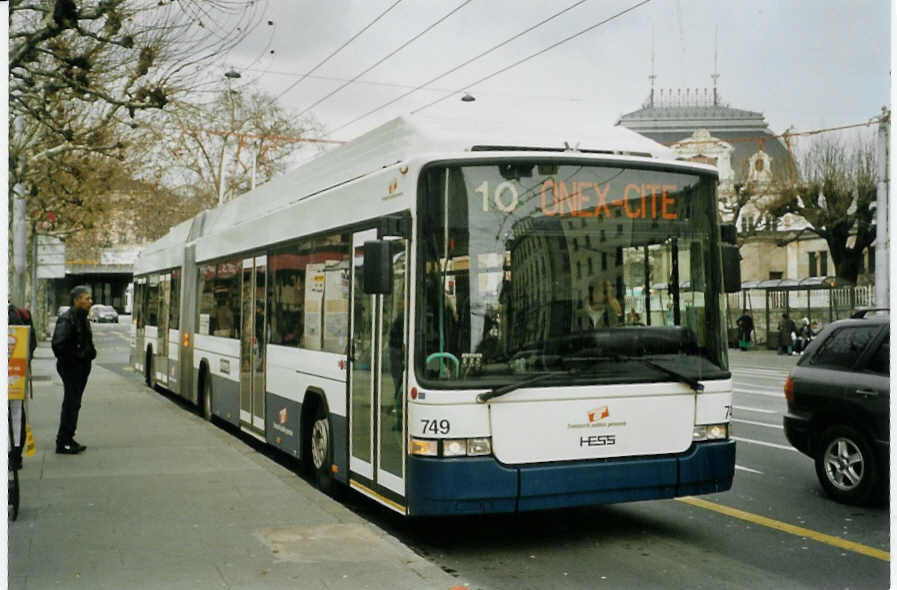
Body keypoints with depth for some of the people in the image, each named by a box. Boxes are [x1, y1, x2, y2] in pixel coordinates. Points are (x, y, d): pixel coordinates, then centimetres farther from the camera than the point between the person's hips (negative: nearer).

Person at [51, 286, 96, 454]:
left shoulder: (82, 318, 14)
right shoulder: (67, 319, -17)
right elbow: (58, 344, -24)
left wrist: (90, 353, 11)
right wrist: (73, 358, -18)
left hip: (82, 367, 9)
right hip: (71, 368, -9)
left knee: (74, 404, 15)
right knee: (71, 404, -6)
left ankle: (68, 439, 23)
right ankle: (63, 443, 0)